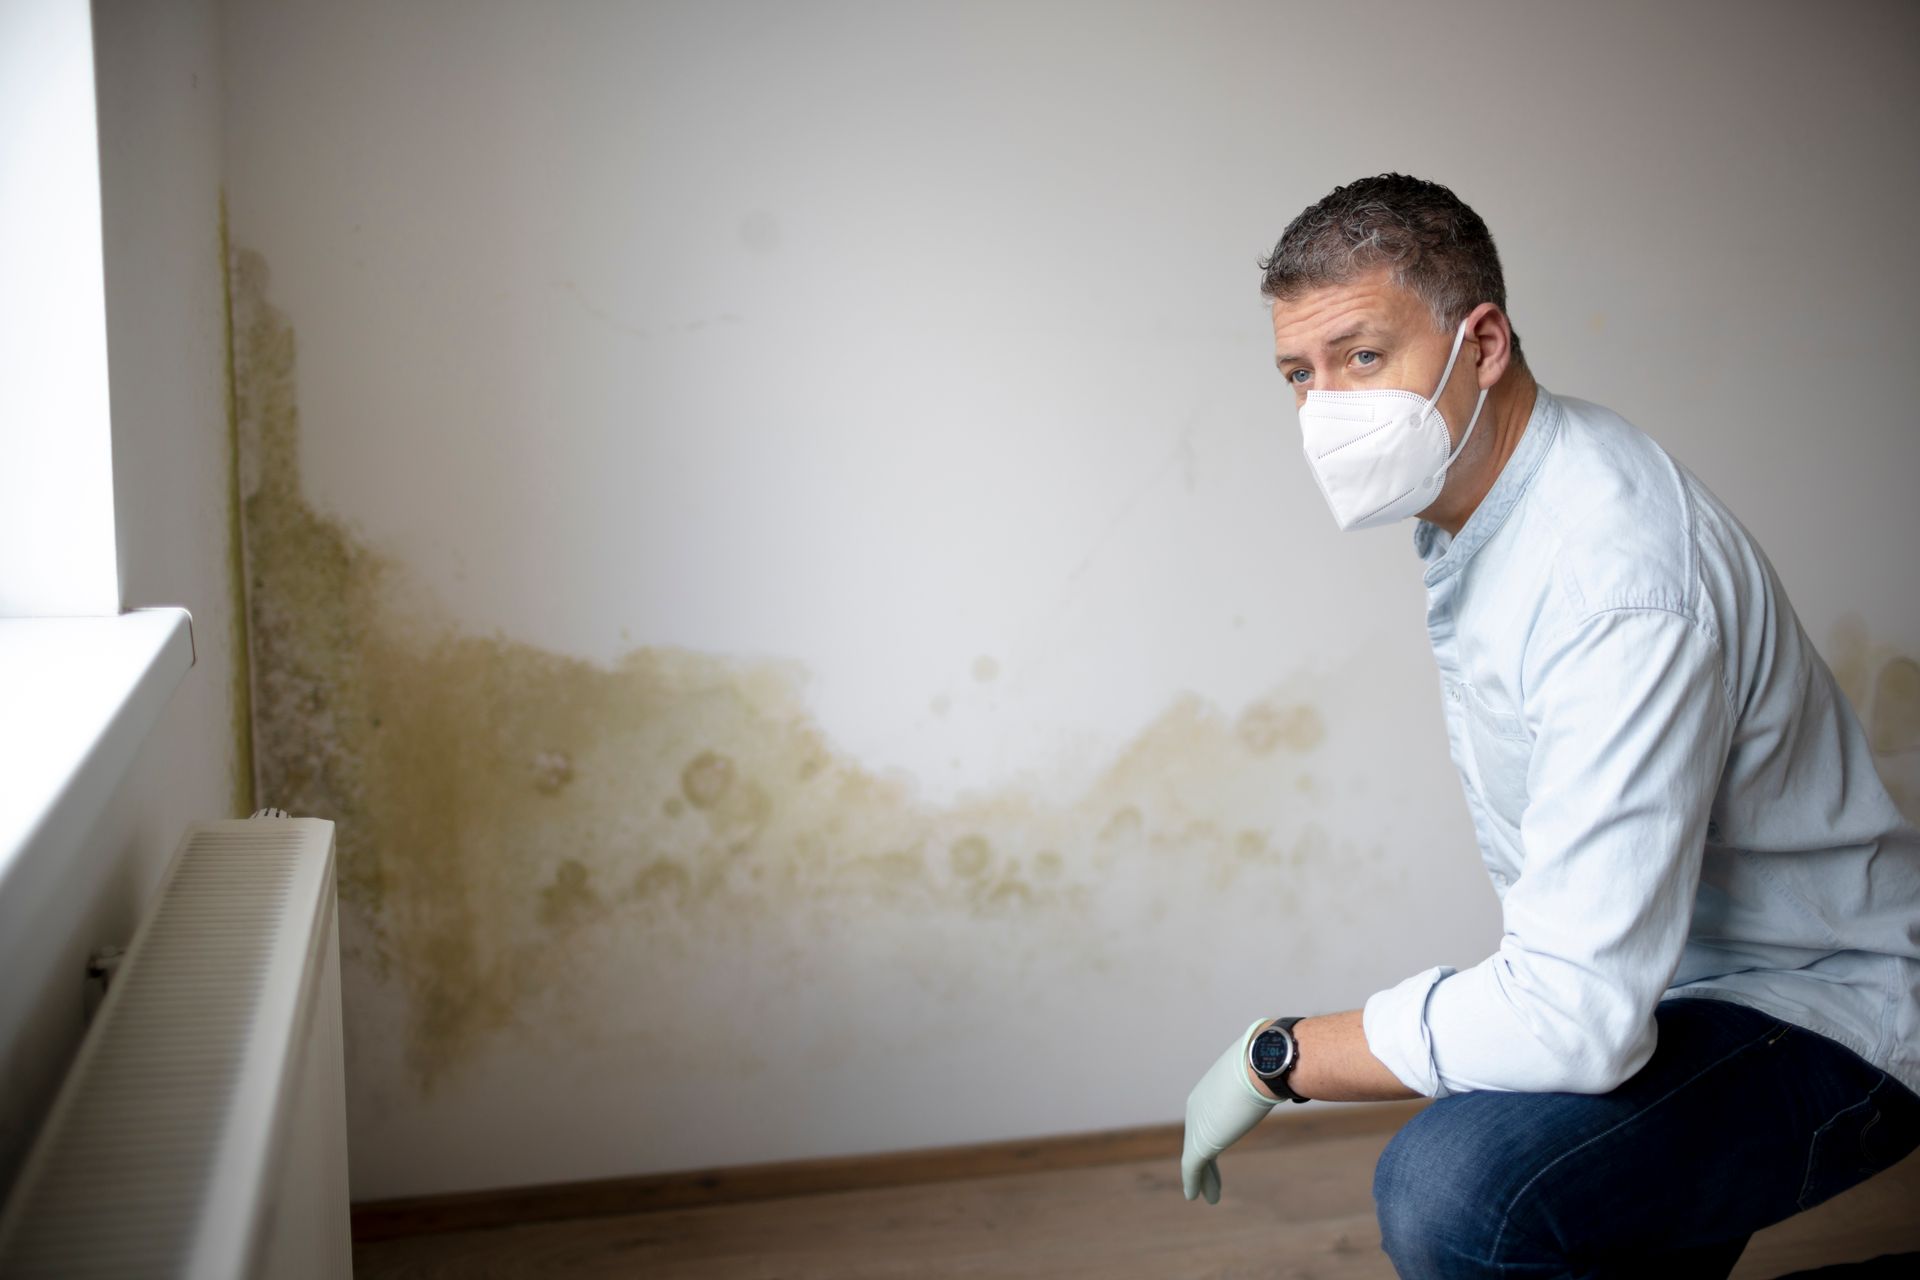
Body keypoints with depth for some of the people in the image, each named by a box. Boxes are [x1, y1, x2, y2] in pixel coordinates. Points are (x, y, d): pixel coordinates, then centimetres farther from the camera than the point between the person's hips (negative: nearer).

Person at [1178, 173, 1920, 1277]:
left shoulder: (1619, 580, -34)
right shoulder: (1467, 492, -1)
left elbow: (1576, 1018, -37)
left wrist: (1275, 1059, -25)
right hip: (1658, 978, 9)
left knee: (1451, 1188, -32)